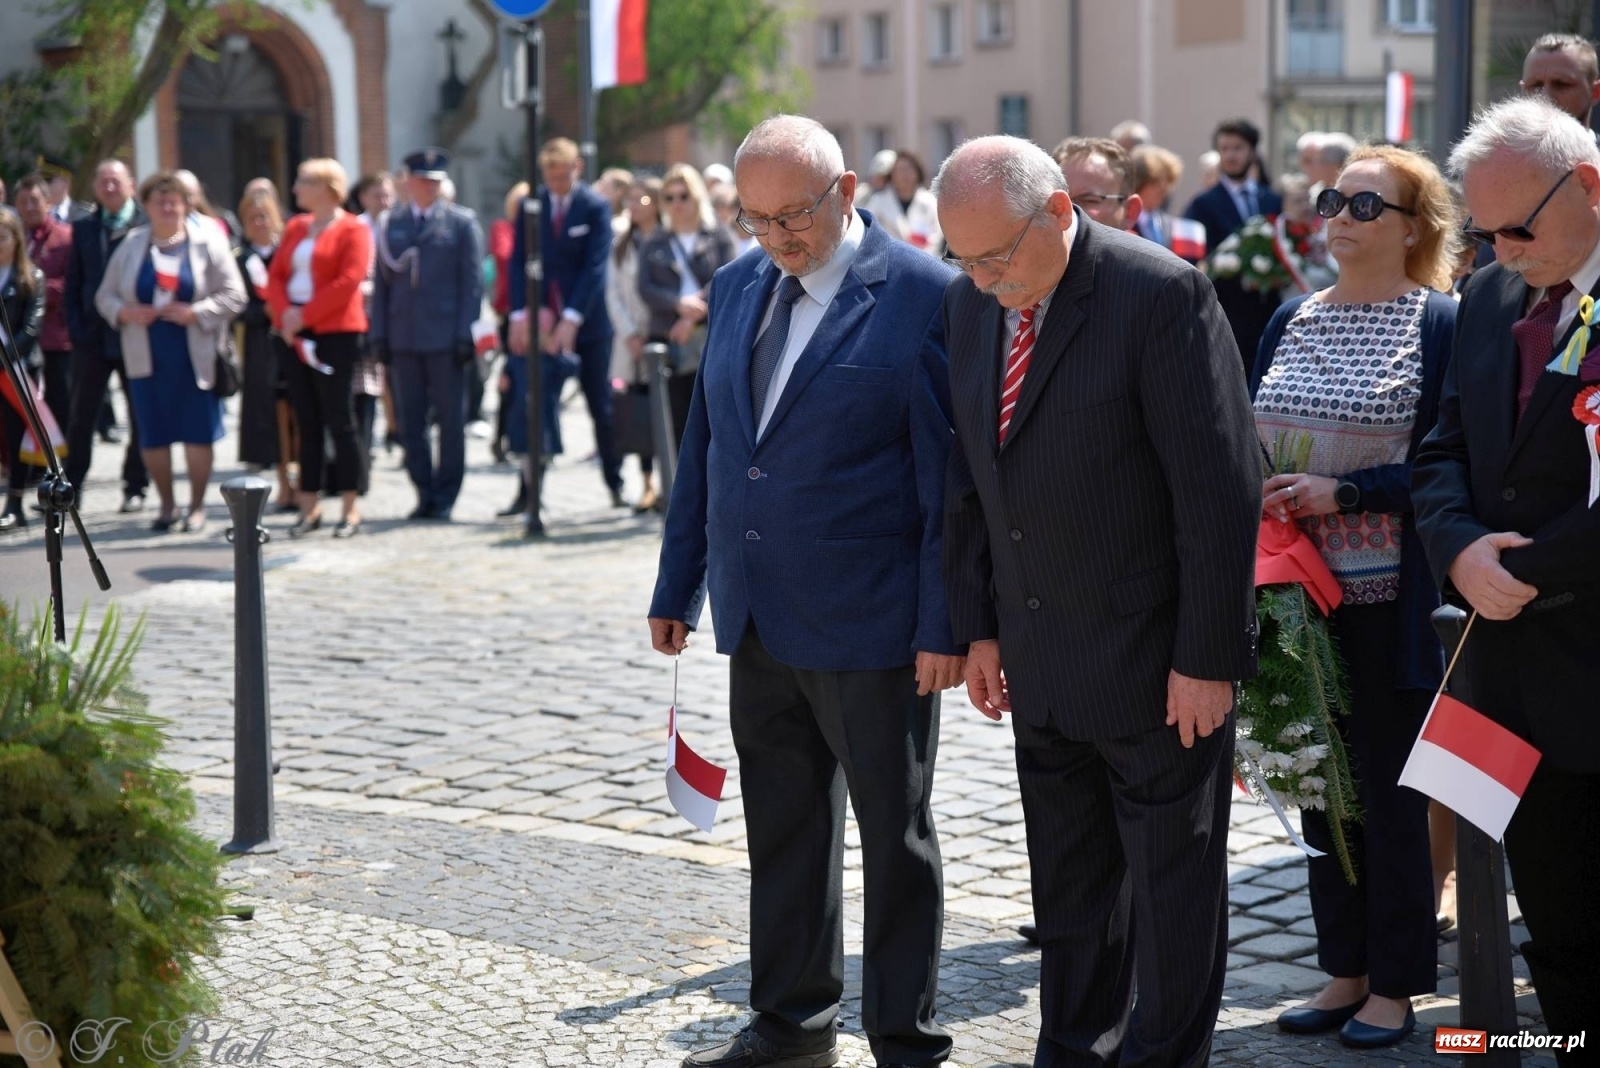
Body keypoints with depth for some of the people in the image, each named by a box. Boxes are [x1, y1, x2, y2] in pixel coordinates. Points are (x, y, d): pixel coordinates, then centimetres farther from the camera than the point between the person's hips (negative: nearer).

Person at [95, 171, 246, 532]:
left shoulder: (208, 243, -1)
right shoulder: (131, 246, 7)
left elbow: (234, 296, -4)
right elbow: (105, 295, 11)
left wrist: (195, 312, -16)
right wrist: (125, 312, -9)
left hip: (195, 357, -3)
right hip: (146, 357, 3)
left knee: (198, 433, 1)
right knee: (152, 435, 6)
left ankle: (197, 506, 14)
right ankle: (167, 505, 21)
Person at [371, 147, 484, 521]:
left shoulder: (462, 223, 3)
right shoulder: (391, 224, 13)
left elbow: (472, 282, -1)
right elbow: (382, 281, 12)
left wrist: (465, 335, -9)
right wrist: (379, 334, 4)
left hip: (445, 337, -3)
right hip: (403, 338, 3)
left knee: (450, 419, 1)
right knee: (411, 420, 5)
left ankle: (444, 496, 8)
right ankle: (424, 493, 13)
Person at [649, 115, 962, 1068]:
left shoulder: (924, 296, -11)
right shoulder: (738, 287, 9)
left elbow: (950, 473, -12)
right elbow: (704, 444, 15)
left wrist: (946, 623, -14)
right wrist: (679, 586, 15)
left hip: (870, 626, -6)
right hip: (758, 621, 6)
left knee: (895, 837, 7)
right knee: (782, 828, 16)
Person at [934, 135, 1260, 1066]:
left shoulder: (1162, 293, -17)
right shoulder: (972, 304, 4)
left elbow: (1221, 489, -18)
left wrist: (1206, 658, -18)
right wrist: (981, 626, 9)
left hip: (1156, 664, -6)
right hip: (1041, 665, 7)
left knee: (1173, 881, 6)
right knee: (1069, 882, 17)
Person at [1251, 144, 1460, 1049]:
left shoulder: (1442, 322, -6)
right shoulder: (1290, 322, 12)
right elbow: (1250, 442, 14)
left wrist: (1343, 491, -18)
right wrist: (1259, 499, -5)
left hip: (1387, 600, -6)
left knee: (1389, 788, 2)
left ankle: (1396, 986, 15)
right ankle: (1347, 970, 24)